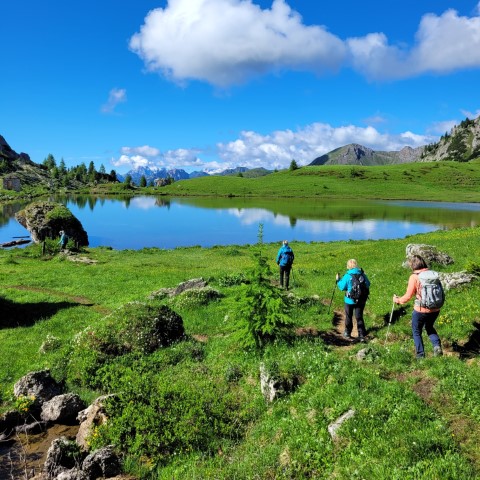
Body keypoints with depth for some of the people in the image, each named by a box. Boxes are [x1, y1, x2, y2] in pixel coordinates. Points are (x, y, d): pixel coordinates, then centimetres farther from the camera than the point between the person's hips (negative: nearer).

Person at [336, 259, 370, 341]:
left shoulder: (347, 276, -16)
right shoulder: (362, 274, -5)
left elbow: (342, 287, -10)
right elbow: (368, 284, 3)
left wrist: (338, 280, 5)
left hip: (350, 300, -3)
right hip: (361, 300, 3)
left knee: (349, 317, 16)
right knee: (359, 317, 11)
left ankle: (347, 333, 29)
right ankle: (362, 335, 9)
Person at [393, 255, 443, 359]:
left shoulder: (414, 277, -12)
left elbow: (408, 296, -10)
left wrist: (397, 300, 7)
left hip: (421, 310, -5)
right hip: (435, 309, 5)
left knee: (416, 332, 17)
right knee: (429, 327, 30)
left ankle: (420, 355, 20)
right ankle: (437, 345, 8)